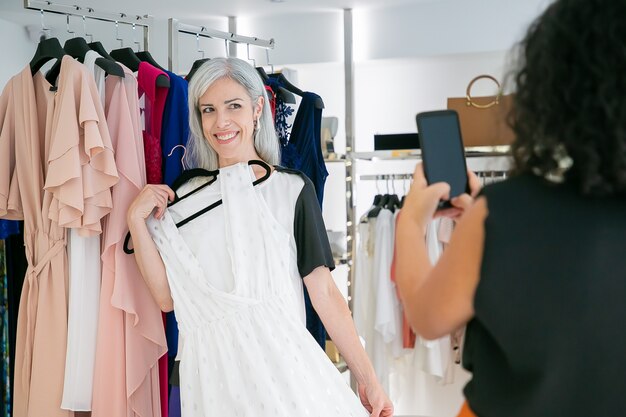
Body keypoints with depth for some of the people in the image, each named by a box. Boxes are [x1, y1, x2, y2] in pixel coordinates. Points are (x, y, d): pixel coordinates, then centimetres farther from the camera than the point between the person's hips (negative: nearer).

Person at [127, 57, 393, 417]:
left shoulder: (292, 188, -2)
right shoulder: (188, 196, 8)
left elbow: (325, 292, -5)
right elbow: (167, 297, 2)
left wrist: (368, 380, -8)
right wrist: (137, 220, -6)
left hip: (280, 361, -2)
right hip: (210, 371, 3)